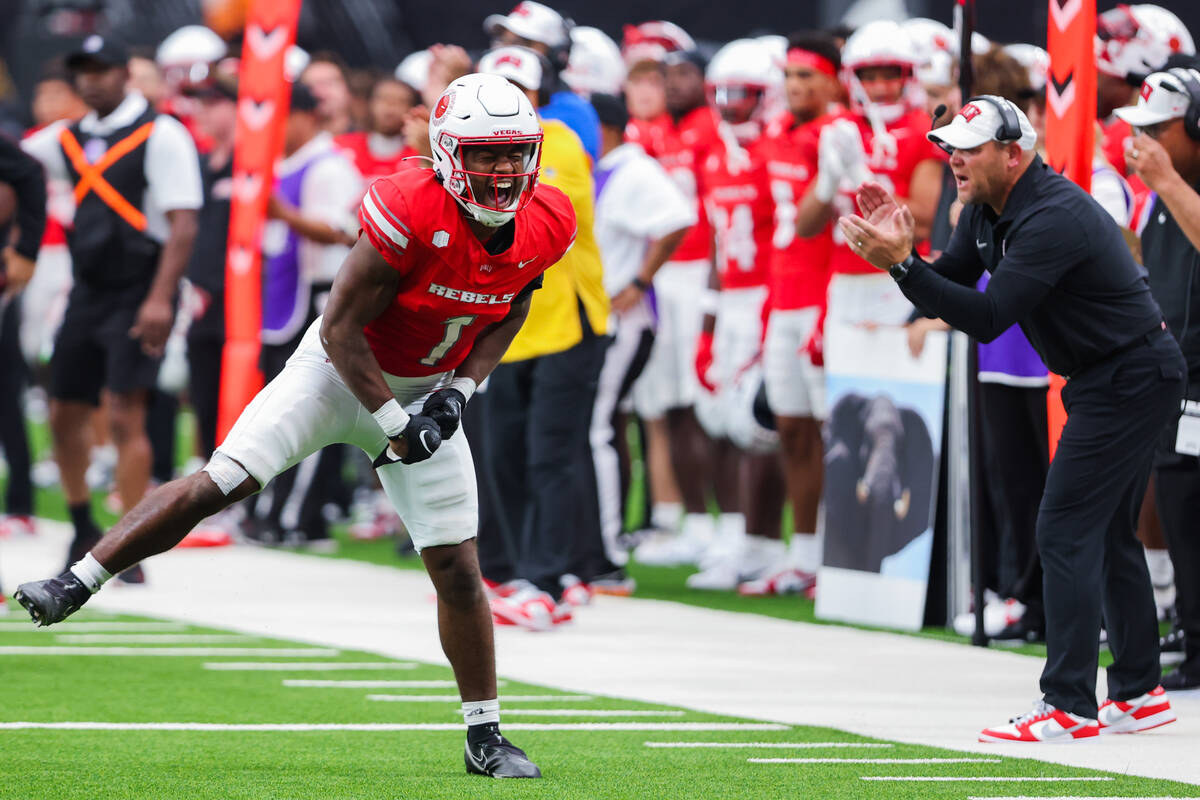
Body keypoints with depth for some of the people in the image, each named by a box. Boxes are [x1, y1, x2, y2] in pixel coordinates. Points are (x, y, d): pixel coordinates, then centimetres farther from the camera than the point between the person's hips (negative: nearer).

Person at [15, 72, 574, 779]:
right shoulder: (411, 214, -29)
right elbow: (342, 328, -23)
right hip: (343, 371, -4)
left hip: (428, 393, 4)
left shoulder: (544, 226, -12)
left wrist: (462, 387, -8)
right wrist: (394, 424, -21)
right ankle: (74, 585, -12)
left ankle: (485, 735, 14)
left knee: (459, 573, 1)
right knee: (224, 482, -19)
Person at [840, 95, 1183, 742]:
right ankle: (1138, 694, 23)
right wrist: (899, 250, -12)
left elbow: (987, 318, -31)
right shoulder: (986, 210, 6)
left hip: (1130, 381, -11)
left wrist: (902, 264, -34)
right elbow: (948, 291, 6)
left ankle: (1069, 707, -12)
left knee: (1067, 532, -12)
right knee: (1106, 532, 16)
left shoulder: (1051, 219, -26)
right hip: (1116, 379, 11)